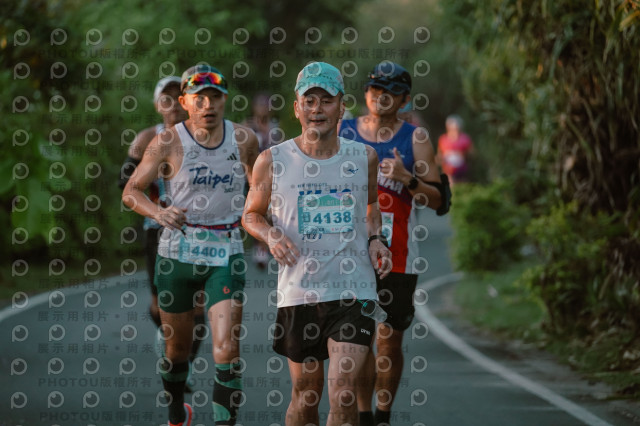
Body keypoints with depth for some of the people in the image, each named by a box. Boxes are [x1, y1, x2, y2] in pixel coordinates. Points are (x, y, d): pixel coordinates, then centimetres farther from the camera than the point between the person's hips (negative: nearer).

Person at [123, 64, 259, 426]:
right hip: (177, 253, 0)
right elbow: (131, 191, -3)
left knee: (227, 346, -14)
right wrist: (158, 212, -22)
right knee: (178, 345, 14)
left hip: (226, 254, 0)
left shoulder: (244, 139, 1)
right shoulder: (168, 142, -5)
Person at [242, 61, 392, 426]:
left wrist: (375, 238, 5)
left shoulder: (364, 157, 5)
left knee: (343, 389, -12)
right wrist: (271, 235, -9)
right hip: (298, 291, 0)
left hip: (354, 290, 0)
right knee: (305, 390, 9)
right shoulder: (273, 161, 0)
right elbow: (251, 214, 12)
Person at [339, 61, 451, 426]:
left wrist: (408, 179, -18)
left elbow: (440, 201, -2)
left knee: (390, 340, 1)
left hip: (397, 257, -2)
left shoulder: (415, 138, 1)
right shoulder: (342, 132, 8)